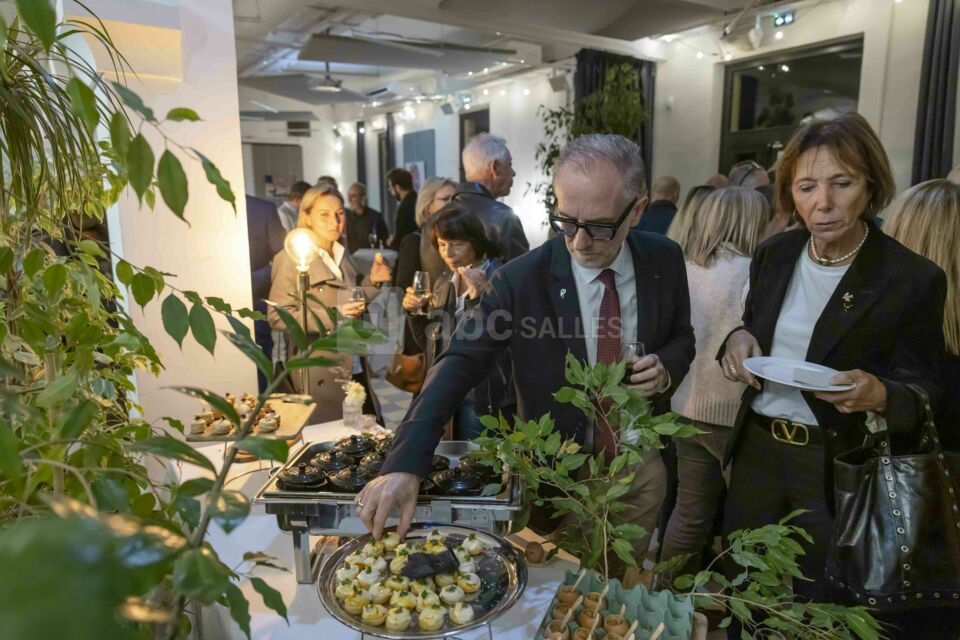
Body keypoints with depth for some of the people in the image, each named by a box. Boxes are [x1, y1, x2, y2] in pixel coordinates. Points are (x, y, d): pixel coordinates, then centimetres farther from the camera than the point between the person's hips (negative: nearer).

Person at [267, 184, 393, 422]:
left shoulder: (342, 255, 14)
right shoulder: (291, 259, -8)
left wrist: (371, 281, 4)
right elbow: (277, 315, -14)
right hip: (321, 377, -6)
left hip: (356, 369, 6)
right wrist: (332, 317, -21)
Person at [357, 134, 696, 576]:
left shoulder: (664, 262, -10)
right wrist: (405, 464, -38)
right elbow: (458, 364, -26)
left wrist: (667, 368, -18)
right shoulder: (520, 280, -21)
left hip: (640, 467, 3)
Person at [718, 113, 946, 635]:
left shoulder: (914, 279, -14)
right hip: (757, 449, 4)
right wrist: (739, 339, -9)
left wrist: (879, 395, -30)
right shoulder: (773, 255, -1)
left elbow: (924, 394, -8)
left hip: (841, 468, -3)